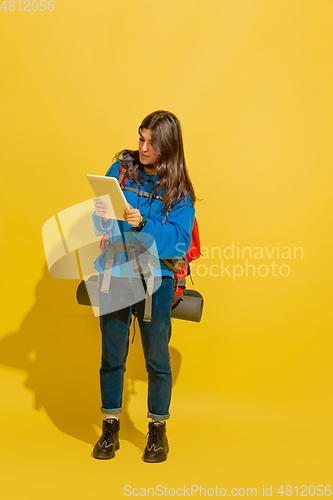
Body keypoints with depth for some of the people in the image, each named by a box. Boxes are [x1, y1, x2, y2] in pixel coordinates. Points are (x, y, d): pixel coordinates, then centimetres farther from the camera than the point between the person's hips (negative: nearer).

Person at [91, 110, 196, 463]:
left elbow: (179, 243, -12)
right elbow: (103, 228, 2)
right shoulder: (121, 170, 1)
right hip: (114, 272, 2)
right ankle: (110, 429, 26)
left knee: (157, 358, 6)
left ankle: (158, 430, 25)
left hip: (155, 278, -1)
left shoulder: (179, 191, -4)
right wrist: (101, 215, -20)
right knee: (112, 355, 9)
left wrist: (144, 224, -26)